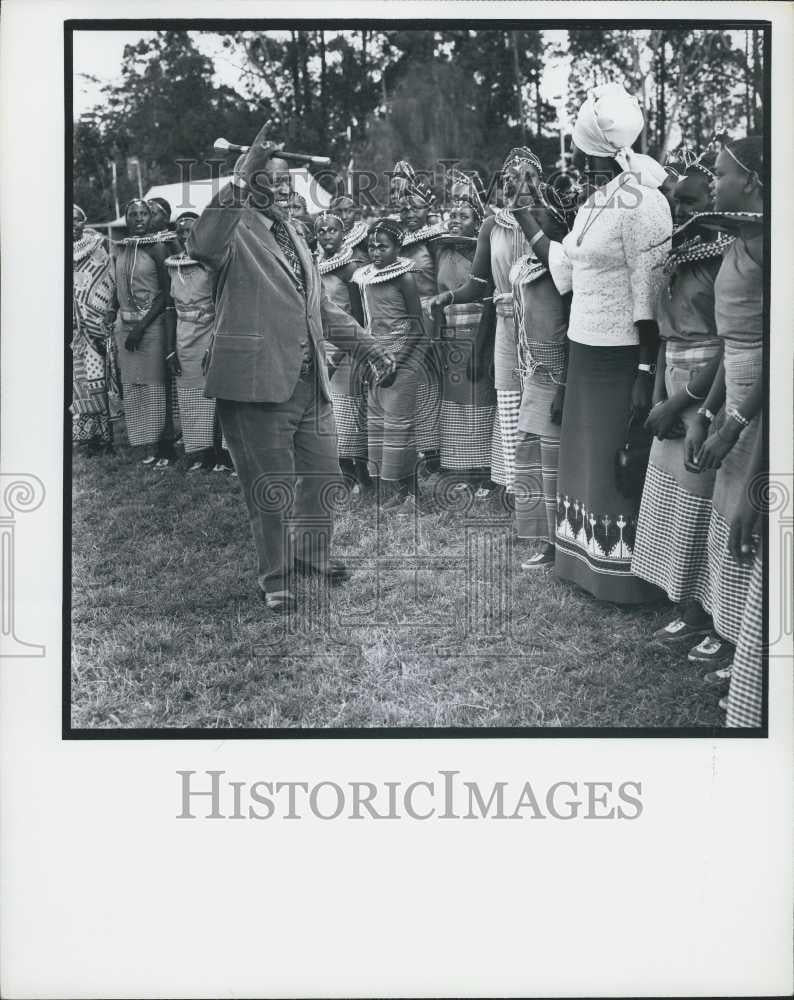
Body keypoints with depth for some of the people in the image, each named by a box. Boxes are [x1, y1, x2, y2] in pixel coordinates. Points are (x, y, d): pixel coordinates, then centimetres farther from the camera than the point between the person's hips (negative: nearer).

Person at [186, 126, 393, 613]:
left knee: (324, 473, 17)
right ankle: (276, 577, 17)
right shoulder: (237, 230, -6)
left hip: (310, 383, 8)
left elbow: (322, 308, 26)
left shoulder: (293, 237, 19)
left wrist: (371, 348, 25)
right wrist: (237, 184, -33)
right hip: (259, 382, -8)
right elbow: (202, 245, -31)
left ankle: (311, 551, 38)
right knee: (271, 489, 1)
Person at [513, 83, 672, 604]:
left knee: (619, 461, 0)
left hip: (622, 355, -9)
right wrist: (528, 222, 19)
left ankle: (627, 575, 13)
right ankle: (589, 559, 29)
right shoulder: (596, 201, 11)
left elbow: (652, 296, -19)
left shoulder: (640, 203, -16)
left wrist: (646, 373, -20)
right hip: (585, 347, 9)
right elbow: (564, 268, 14)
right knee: (587, 454, 16)